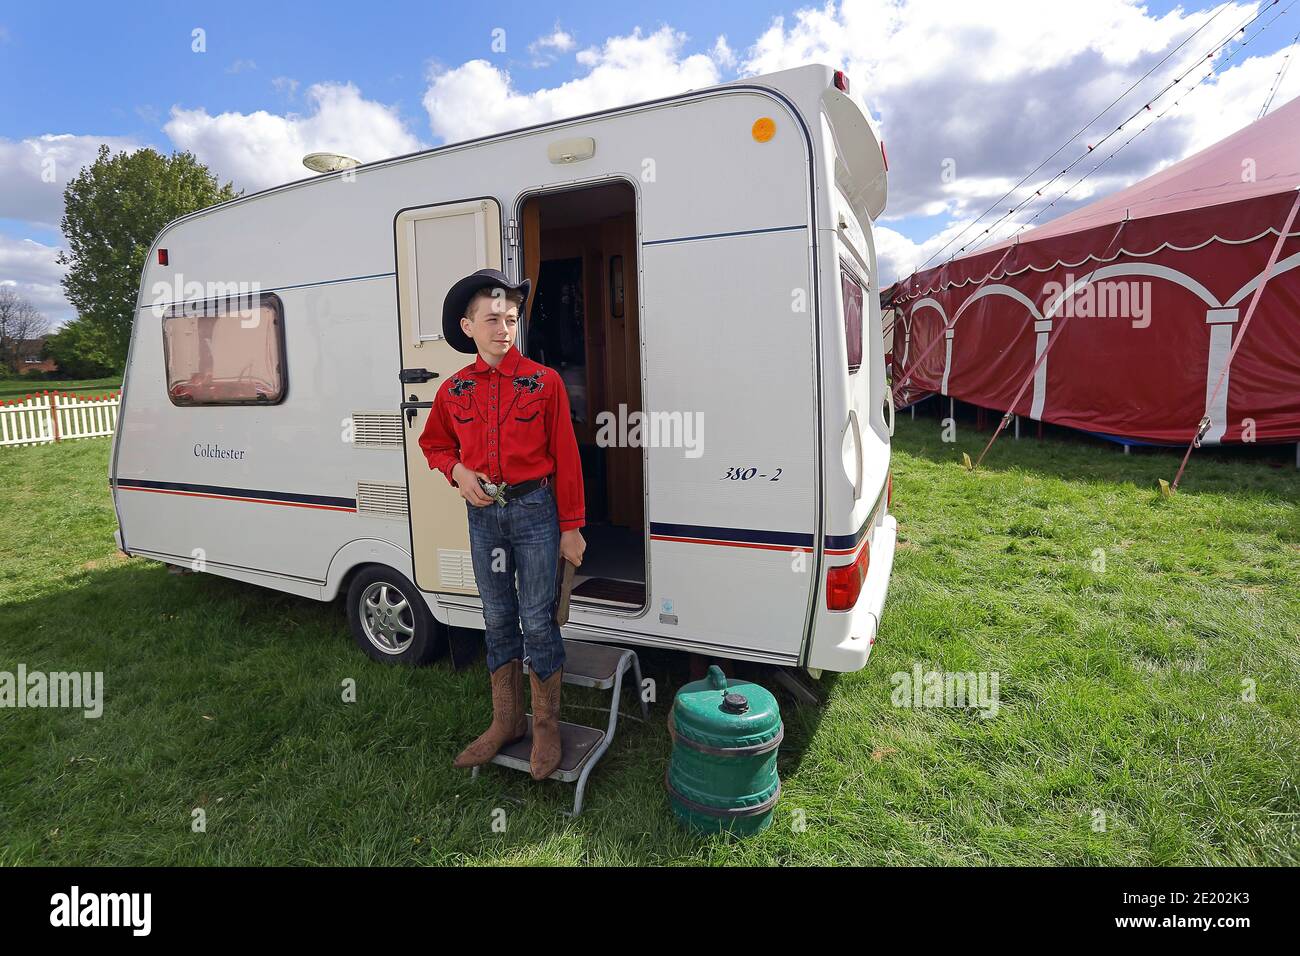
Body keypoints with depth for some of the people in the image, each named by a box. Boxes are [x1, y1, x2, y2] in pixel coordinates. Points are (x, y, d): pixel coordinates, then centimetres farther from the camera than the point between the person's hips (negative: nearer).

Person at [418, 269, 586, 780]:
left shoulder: (544, 382, -6)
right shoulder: (453, 390, 4)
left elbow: (565, 458, -5)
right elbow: (434, 444, 19)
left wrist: (571, 527, -5)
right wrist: (458, 471, -4)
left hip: (535, 509, -4)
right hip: (482, 512, 4)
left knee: (537, 620, 1)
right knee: (498, 620, 14)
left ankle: (546, 728, 20)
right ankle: (506, 722, 31)